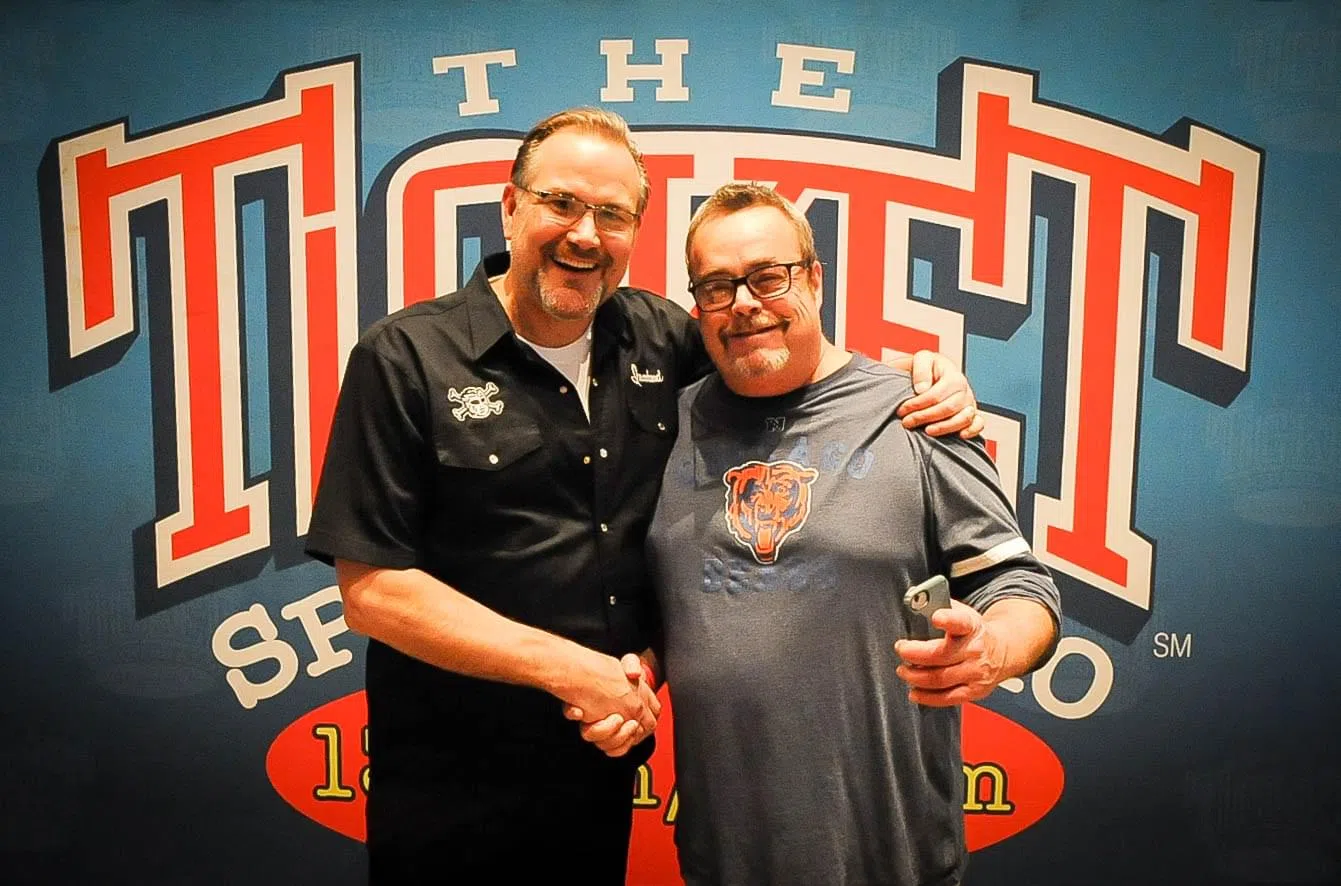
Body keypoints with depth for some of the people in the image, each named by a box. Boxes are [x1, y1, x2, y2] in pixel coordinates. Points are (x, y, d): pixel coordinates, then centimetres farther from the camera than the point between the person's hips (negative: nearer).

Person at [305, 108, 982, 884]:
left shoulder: (661, 339, -1)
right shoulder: (407, 359, -12)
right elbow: (372, 588, -15)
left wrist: (920, 379, -6)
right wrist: (570, 668, -18)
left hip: (610, 769, 4)